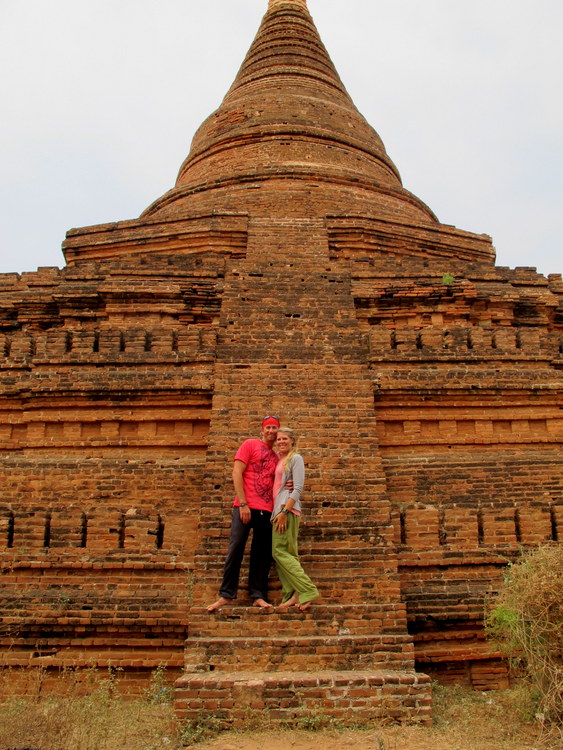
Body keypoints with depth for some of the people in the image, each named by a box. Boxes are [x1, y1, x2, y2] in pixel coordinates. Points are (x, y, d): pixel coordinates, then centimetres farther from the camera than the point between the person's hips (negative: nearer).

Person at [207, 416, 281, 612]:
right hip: (245, 507, -5)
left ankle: (258, 596, 11)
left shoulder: (277, 457, 18)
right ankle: (226, 595, 3)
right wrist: (243, 504, -14)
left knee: (262, 554, 5)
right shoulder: (250, 445, 3)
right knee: (235, 550, -5)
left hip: (267, 510, 5)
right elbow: (237, 473, -6)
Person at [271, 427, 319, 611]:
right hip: (278, 509, 8)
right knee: (285, 553, 5)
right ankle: (292, 595, 7)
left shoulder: (295, 458, -3)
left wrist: (284, 511, -20)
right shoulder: (278, 459, 20)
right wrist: (277, 511, 9)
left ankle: (307, 591, -11)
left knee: (280, 552, -12)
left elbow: (298, 488, -12)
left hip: (287, 509, -8)